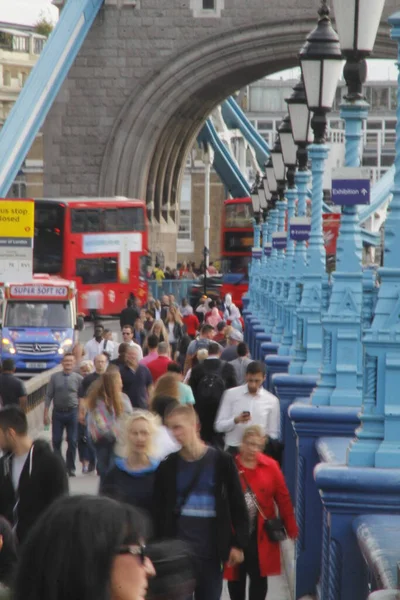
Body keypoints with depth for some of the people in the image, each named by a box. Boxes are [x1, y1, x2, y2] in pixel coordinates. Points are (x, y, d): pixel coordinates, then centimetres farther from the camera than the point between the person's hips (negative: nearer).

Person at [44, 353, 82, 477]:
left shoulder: (79, 378, -2)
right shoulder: (54, 377, 1)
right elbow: (48, 396, 2)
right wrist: (46, 413, -2)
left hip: (72, 412, -1)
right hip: (58, 412, 1)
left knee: (72, 441, 3)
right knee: (56, 441, 4)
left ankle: (70, 468, 15)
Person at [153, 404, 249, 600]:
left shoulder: (221, 461, -3)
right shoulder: (167, 466, 2)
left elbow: (237, 505, 0)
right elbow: (159, 510, 5)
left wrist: (238, 543, -4)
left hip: (211, 548, -1)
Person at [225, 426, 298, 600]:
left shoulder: (270, 466, -2)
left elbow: (283, 499, 1)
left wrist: (291, 528, 0)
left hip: (261, 535, 1)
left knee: (259, 578, 6)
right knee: (236, 577, 13)